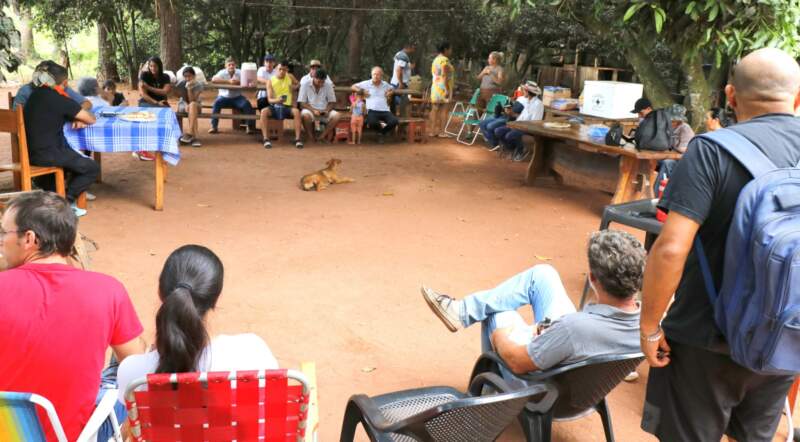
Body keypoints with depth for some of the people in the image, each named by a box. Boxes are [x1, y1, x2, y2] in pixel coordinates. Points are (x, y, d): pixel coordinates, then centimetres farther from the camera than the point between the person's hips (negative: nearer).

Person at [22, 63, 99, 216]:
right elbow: (91, 119, -7)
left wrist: (76, 118, 1)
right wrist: (80, 118, 14)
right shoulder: (60, 99, -14)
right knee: (92, 169, 5)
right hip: (47, 154, -8)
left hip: (31, 151, 8)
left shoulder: (36, 94, 10)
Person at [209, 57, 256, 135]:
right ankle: (214, 126, -17)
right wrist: (228, 81, -26)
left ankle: (250, 126, -10)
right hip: (224, 97, 0)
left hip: (237, 97, 1)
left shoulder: (239, 73, 0)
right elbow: (213, 80, -21)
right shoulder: (222, 72, -4)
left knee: (247, 104, -25)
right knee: (217, 103, -28)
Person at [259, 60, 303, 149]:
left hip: (287, 107, 1)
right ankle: (266, 139, -33)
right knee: (264, 111, -33)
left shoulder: (290, 77, 7)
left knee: (296, 111, -32)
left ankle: (298, 139, -31)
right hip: (274, 106, -1)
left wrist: (294, 87, 5)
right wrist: (276, 100, -32)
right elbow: (269, 99, -11)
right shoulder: (270, 81, -1)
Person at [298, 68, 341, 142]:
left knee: (337, 116, -28)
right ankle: (311, 138, -23)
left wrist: (327, 110, -14)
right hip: (310, 110, -3)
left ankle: (322, 137, -25)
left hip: (324, 112, 3)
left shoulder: (328, 87, 7)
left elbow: (332, 102, 7)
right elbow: (302, 103, -5)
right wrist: (313, 110, -21)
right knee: (305, 115, -38)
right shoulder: (305, 86, -1)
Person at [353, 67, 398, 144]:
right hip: (372, 111, -2)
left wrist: (390, 93, 16)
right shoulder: (366, 83, 11)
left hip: (385, 111, 3)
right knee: (372, 123, -37)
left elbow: (392, 89, 38)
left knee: (394, 121, -28)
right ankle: (380, 130, 4)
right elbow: (353, 87, 15)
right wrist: (362, 91, 1)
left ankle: (382, 133, 6)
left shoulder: (385, 84, 19)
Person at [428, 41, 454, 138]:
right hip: (444, 88, -8)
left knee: (435, 109, 6)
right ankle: (441, 132, -3)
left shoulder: (435, 59, 14)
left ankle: (432, 131, 7)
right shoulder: (445, 60, -12)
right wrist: (447, 90, -20)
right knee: (443, 110, -3)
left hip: (435, 87, 8)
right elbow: (444, 76, -19)